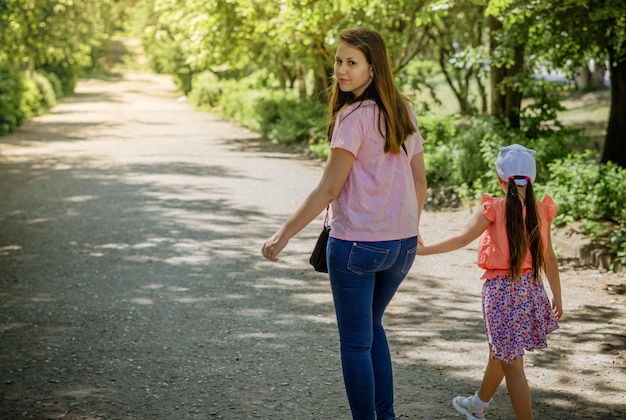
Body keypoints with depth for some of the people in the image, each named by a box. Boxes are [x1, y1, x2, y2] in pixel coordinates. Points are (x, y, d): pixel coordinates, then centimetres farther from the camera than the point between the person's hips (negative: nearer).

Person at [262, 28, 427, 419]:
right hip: (401, 245, 7)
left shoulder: (355, 116, -16)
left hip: (357, 244, -7)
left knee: (356, 342, 7)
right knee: (372, 327, 26)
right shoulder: (404, 111, 5)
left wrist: (284, 234, -13)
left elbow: (329, 189, -18)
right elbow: (420, 181, 11)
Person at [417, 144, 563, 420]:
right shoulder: (541, 210, -1)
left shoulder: (494, 209, -14)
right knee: (500, 352, 24)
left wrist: (422, 250, -15)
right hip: (531, 288, 6)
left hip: (501, 290, -6)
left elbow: (462, 239, -20)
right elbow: (548, 257, 5)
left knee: (510, 361, 1)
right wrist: (557, 295, 14)